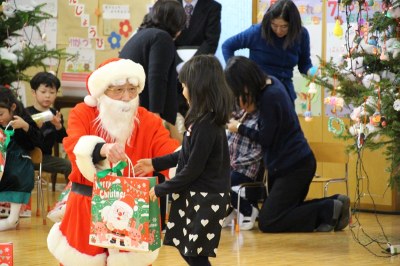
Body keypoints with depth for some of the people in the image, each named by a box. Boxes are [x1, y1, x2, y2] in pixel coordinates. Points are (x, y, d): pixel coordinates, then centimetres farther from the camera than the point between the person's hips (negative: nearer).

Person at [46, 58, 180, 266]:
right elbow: (75, 147, -23)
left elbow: (172, 156, -13)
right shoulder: (82, 114, -3)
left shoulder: (149, 122, 1)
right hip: (87, 210, -1)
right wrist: (102, 149, -46)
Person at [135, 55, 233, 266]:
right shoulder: (207, 119, 6)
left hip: (205, 200, -9)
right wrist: (155, 164, 19)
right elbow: (187, 156, 17)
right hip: (195, 196, 9)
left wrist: (160, 190, -11)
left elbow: (192, 170, -21)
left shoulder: (205, 125, -24)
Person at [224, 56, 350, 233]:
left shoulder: (269, 97, -23)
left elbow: (265, 138, -16)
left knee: (267, 223, -8)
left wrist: (239, 128, -3)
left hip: (293, 167, -10)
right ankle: (334, 203, 7)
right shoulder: (271, 82, 4)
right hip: (298, 161, 10)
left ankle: (329, 210, -9)